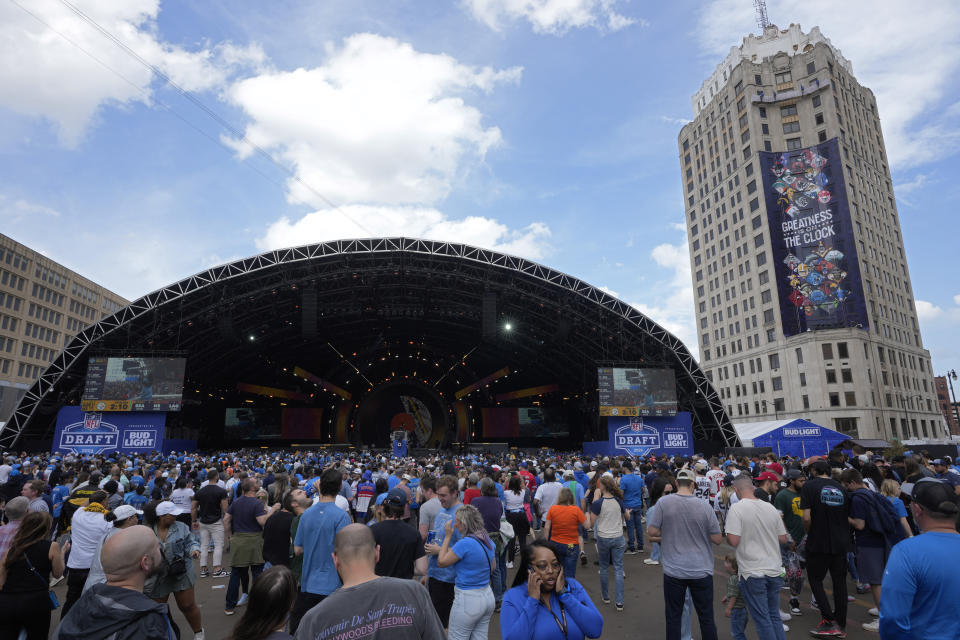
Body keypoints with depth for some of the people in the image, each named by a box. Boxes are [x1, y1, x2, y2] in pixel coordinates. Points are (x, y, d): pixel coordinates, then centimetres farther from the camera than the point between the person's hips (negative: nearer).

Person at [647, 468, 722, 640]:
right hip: (702, 570, 1)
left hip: (673, 571, -1)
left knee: (673, 618, 11)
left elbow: (651, 532, -7)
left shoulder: (663, 502, -12)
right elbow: (718, 539, -2)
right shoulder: (705, 506, -9)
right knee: (706, 618, 14)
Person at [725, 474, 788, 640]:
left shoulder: (737, 508, -15)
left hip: (753, 572, -6)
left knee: (762, 619, 6)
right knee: (774, 616, 19)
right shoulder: (771, 507, 3)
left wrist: (727, 536, 1)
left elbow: (733, 541, -20)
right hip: (774, 570, 6)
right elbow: (783, 539, 10)